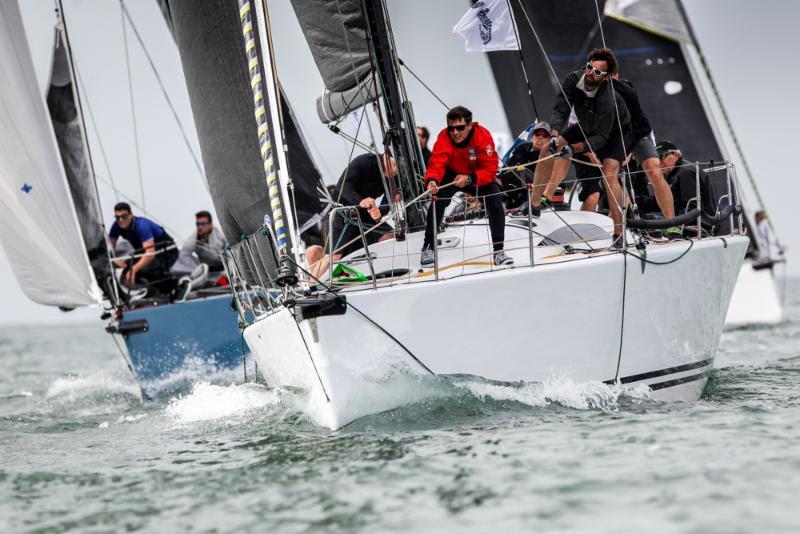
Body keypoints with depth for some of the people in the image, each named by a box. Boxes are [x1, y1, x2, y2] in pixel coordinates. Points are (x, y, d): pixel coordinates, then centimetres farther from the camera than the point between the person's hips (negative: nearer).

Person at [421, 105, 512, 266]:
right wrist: (432, 180, -61)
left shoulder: (483, 136, -29)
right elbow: (436, 164, -39)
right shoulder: (444, 137, -28)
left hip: (479, 176, 0)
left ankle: (498, 250, -9)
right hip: (452, 174, 0)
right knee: (438, 199, -23)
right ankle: (428, 247, -6)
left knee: (495, 197, -20)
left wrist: (469, 179, -44)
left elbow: (490, 169, -29)